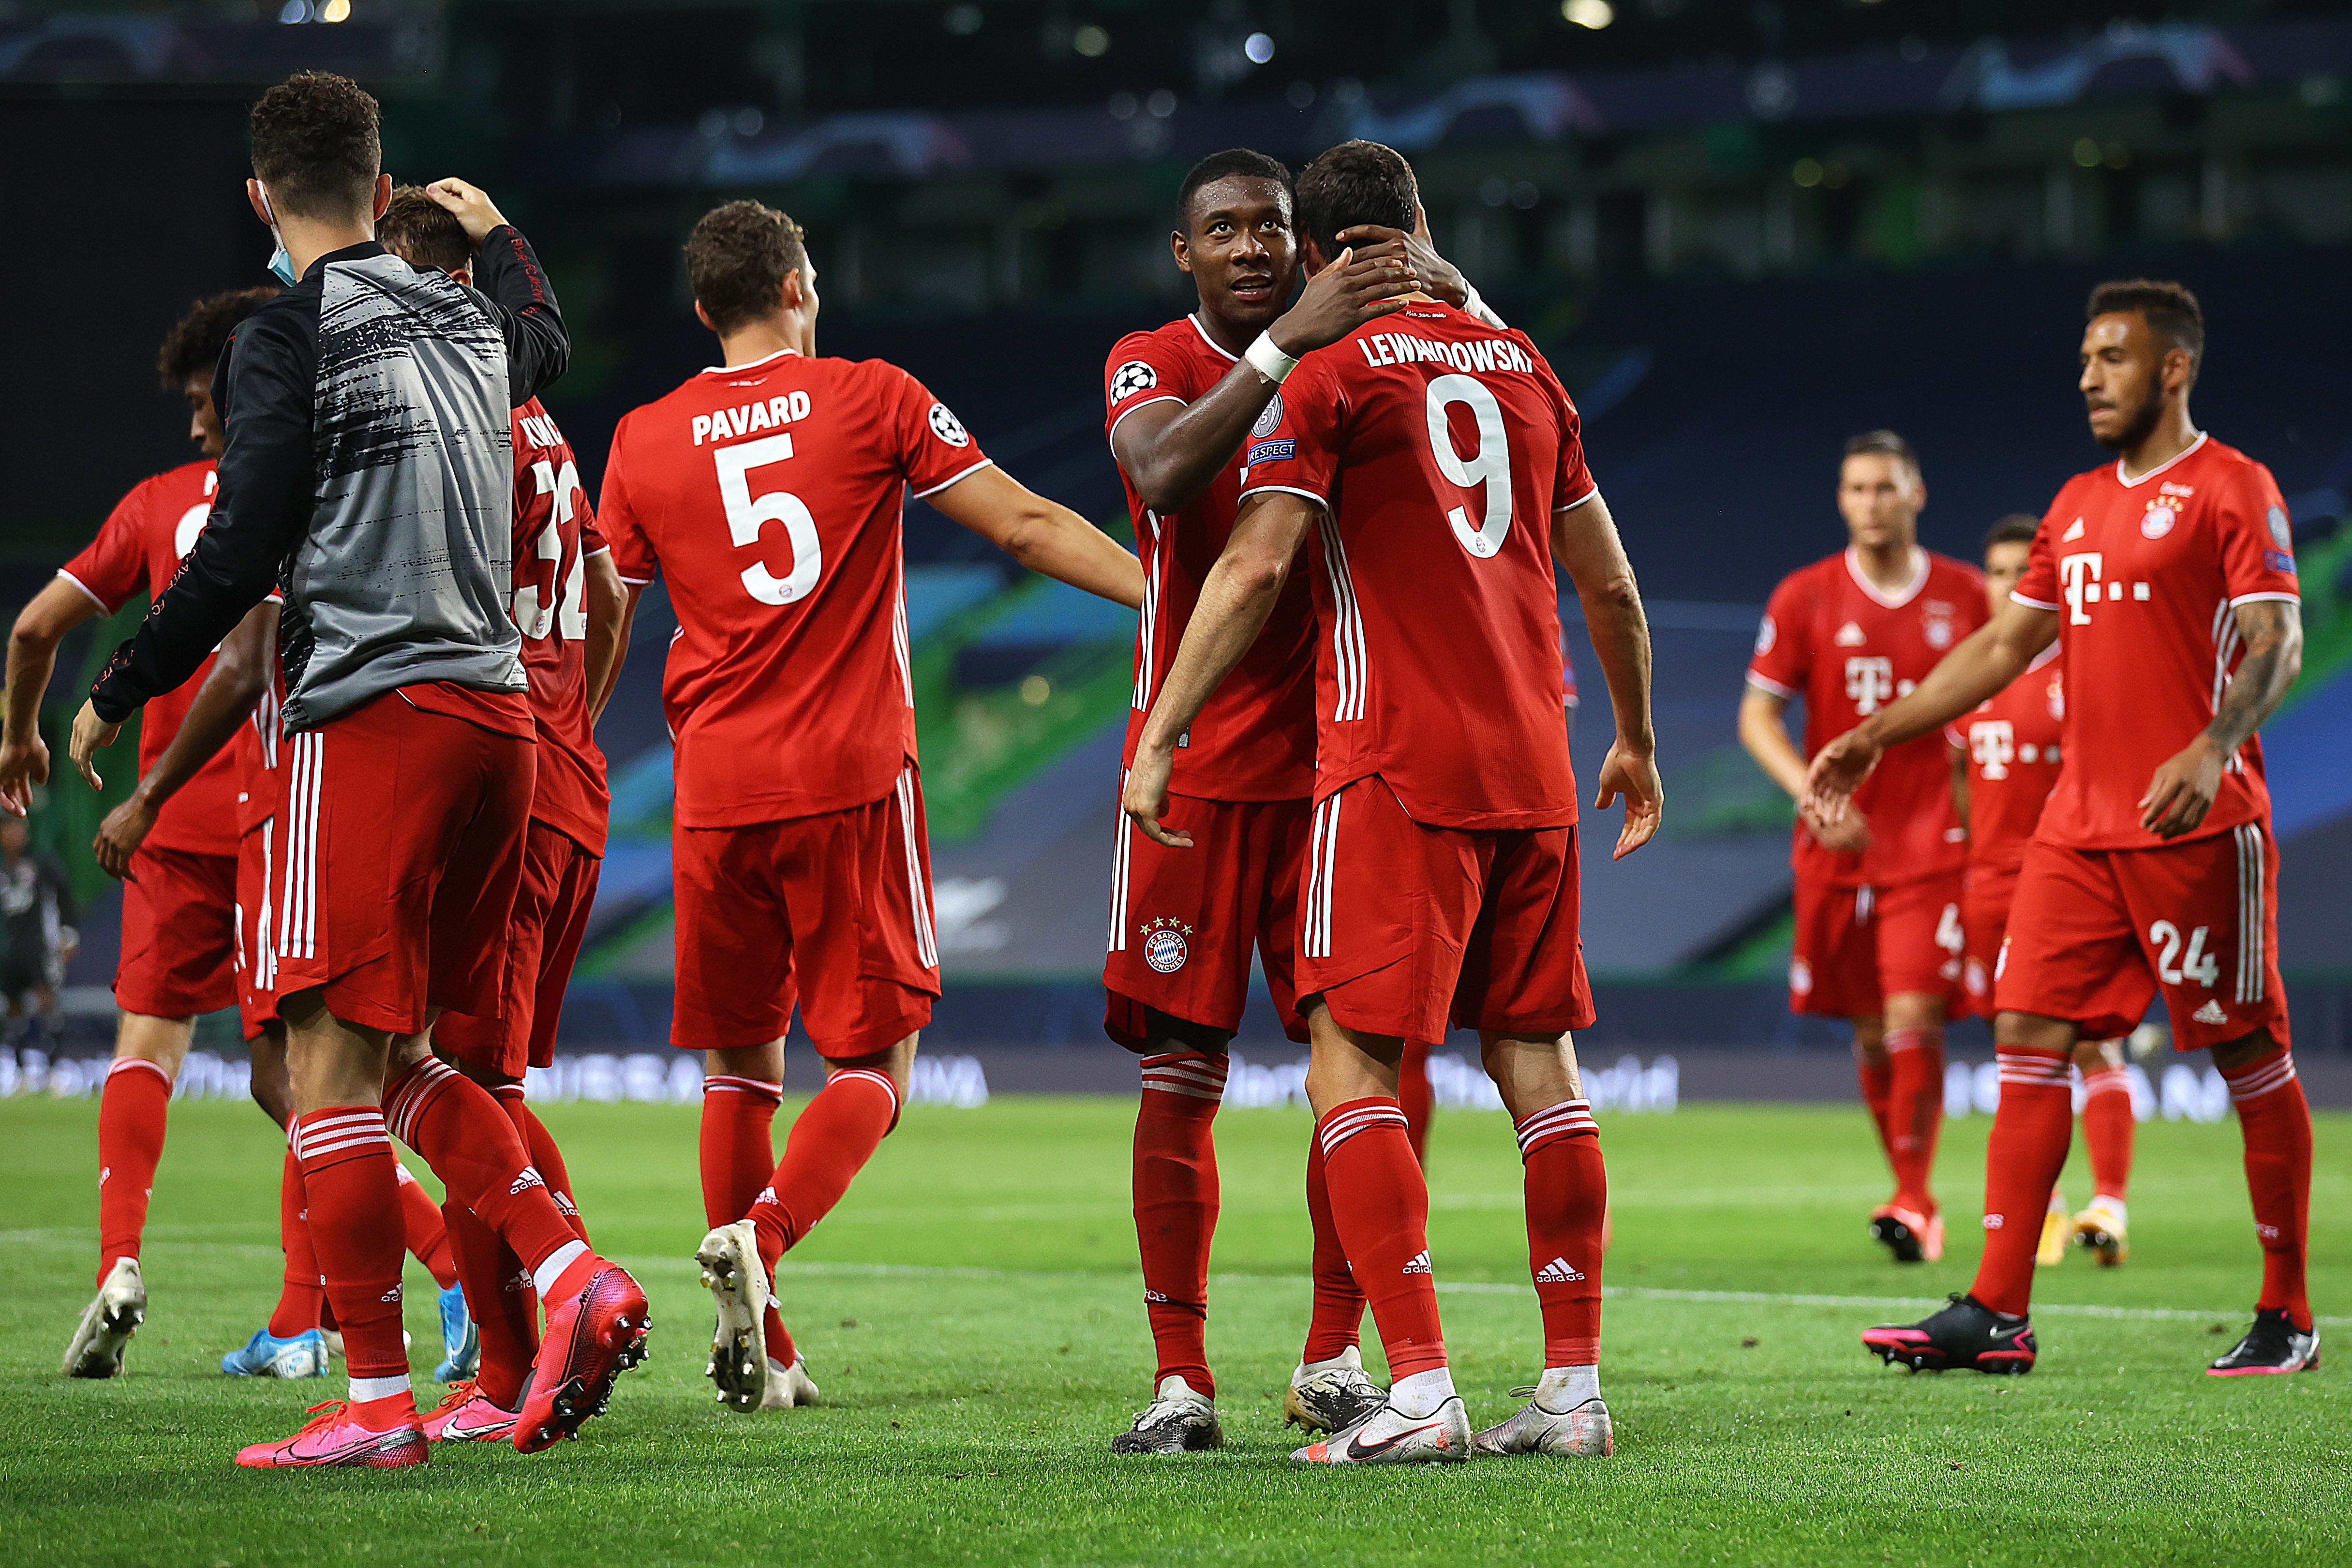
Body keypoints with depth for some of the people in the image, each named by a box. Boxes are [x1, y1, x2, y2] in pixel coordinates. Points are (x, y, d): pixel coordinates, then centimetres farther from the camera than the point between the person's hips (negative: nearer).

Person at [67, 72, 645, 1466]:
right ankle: (573, 1275, 0)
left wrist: (115, 699, 0)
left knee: (333, 1063, -4)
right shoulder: (467, 318, 14)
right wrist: (492, 228, 59)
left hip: (372, 720, -7)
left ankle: (378, 1402, -6)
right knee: (400, 1061, 16)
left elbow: (241, 559, -11)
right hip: (495, 711, 7)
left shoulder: (289, 339, -7)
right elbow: (547, 340, 39)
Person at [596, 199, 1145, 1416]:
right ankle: (762, 1233, -22)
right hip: (854, 778, -2)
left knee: (738, 1063, 13)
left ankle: (760, 1349, 8)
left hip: (717, 791, 3)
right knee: (872, 1059, 4)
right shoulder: (873, 400, 0)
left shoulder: (642, 443, 6)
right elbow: (1026, 528, -1)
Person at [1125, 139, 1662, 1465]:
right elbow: (1610, 584, 19)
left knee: (1353, 1067, -6)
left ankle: (1421, 1389, -16)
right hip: (1533, 769, 6)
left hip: (1399, 764, -6)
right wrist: (1637, 742, 31)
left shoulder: (1327, 370, -3)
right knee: (1538, 1061, 9)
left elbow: (1256, 569, -12)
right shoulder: (1524, 368, 15)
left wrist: (1159, 738, -9)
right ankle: (1576, 1389, 9)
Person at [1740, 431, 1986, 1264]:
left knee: (1915, 1015, -14)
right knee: (1871, 1030, 6)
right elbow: (1757, 716, 4)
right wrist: (1812, 792, -12)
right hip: (1837, 845, 2)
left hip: (1932, 843, -2)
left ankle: (1913, 1201, -9)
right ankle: (1911, 1191, 20)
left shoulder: (1965, 596, 3)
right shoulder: (1804, 598, 2)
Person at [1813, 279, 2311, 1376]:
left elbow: (2275, 641, -13)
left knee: (2249, 1052, -2)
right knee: (2028, 1033, -1)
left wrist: (2213, 749, -29)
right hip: (2079, 825, 7)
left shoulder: (2231, 489, -4)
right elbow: (2004, 645, 23)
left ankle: (2285, 1317, 6)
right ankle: (1996, 1314, -2)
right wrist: (1873, 739, 20)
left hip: (2196, 825, -7)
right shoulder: (2078, 506, 19)